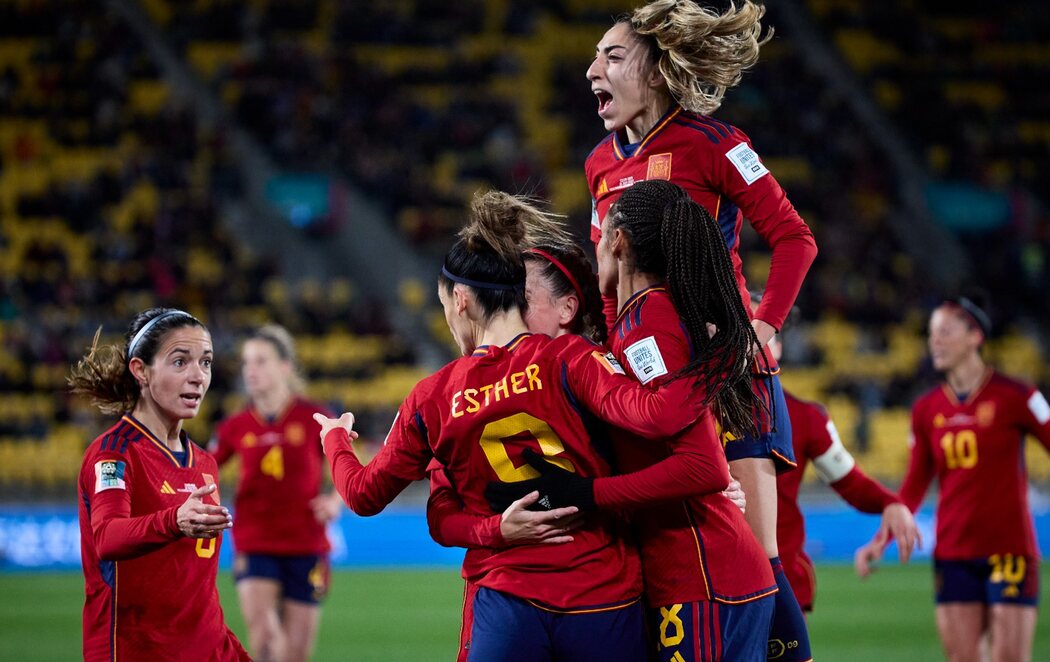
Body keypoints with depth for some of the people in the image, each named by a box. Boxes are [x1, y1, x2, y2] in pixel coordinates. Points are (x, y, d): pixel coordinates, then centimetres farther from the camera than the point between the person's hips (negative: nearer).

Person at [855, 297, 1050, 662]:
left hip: (1009, 549, -4)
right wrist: (881, 542, 3)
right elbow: (914, 486, 13)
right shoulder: (927, 409, 8)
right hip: (953, 556, 4)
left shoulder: (1013, 396, -4)